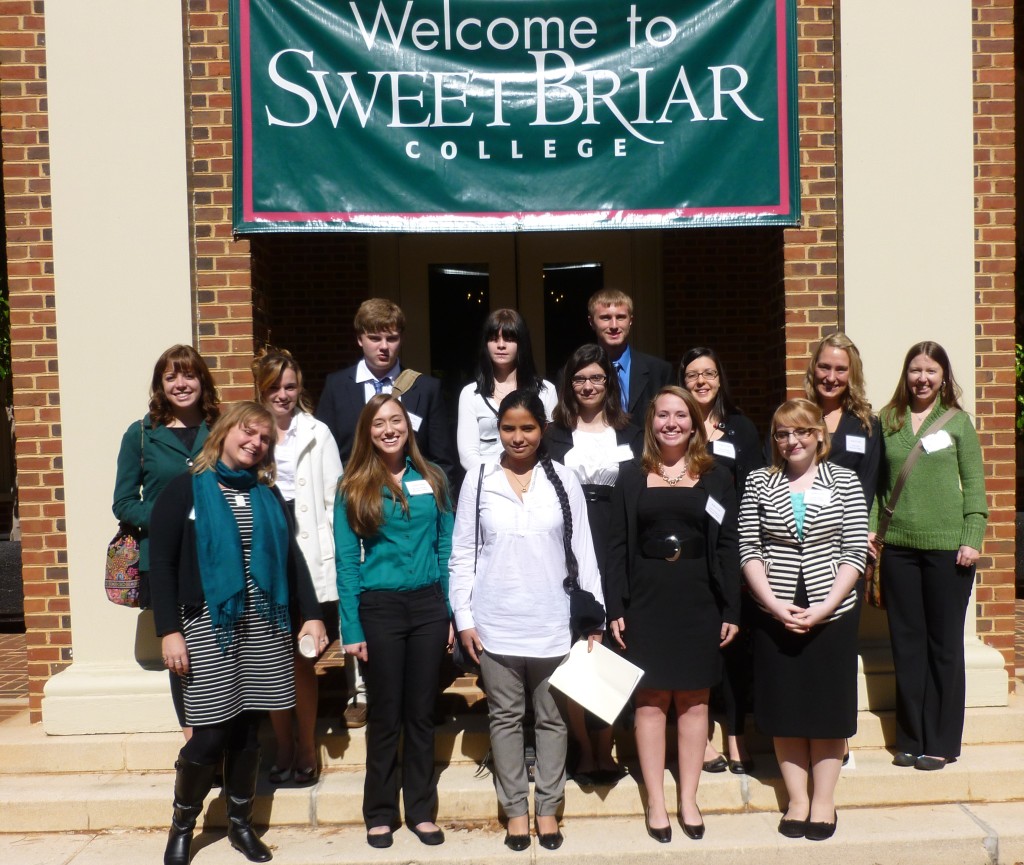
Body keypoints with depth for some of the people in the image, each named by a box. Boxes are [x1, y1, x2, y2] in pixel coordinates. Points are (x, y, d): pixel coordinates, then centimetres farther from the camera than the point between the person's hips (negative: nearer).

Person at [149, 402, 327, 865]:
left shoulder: (268, 495, 11)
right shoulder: (184, 490, -2)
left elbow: (292, 557, 12)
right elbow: (161, 563, -6)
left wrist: (311, 615, 5)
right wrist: (170, 630, -12)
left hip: (264, 626, 4)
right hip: (208, 626, -4)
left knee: (248, 730, 9)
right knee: (211, 734, -4)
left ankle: (240, 822, 24)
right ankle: (182, 826, 17)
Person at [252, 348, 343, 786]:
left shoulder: (317, 434, 3)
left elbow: (333, 500, 1)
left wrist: (334, 558, -5)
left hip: (308, 559, -1)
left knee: (302, 660, 5)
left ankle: (306, 750, 17)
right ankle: (283, 749, 22)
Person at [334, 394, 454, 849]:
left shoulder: (433, 479, 5)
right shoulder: (353, 488, -1)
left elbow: (447, 548, 7)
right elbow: (347, 562, -3)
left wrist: (453, 613, 2)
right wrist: (351, 629, -7)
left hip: (428, 605, 2)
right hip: (379, 608, -2)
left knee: (421, 713, 10)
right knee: (385, 715, 8)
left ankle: (422, 811, 22)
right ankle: (380, 813, 22)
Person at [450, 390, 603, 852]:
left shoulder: (563, 479, 0)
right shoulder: (478, 479, 0)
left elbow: (582, 550, 2)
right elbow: (463, 553, 2)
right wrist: (463, 618, -2)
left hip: (552, 623, 0)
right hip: (495, 623, 0)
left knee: (552, 718, 10)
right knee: (505, 717, 9)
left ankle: (547, 809, 23)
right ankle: (515, 809, 21)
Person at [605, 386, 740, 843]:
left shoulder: (716, 477, 4)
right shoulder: (632, 476, 4)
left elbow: (728, 548, 4)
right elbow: (618, 546, 2)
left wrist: (731, 611, -1)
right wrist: (615, 609, -4)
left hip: (698, 601, 1)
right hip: (646, 600, 0)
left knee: (693, 699, 8)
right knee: (650, 700, 4)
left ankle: (688, 799, 20)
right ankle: (655, 802, 14)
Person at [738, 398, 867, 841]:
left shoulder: (844, 481, 0)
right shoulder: (759, 482, 3)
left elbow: (855, 551, -4)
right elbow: (748, 549, -1)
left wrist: (823, 608, -12)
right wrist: (774, 604, -12)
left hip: (833, 613, -1)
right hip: (774, 614, 1)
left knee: (827, 705, 6)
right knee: (784, 707, 6)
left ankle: (824, 800, 18)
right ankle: (797, 799, 18)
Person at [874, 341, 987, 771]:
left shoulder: (957, 421, 3)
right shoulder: (887, 421, 7)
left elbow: (973, 483, 1)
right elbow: (876, 482, 8)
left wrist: (972, 539, -7)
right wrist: (870, 529, -1)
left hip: (947, 547, -2)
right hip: (898, 546, 2)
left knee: (944, 645, 5)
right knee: (906, 645, 8)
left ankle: (941, 742, 15)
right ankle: (910, 739, 18)